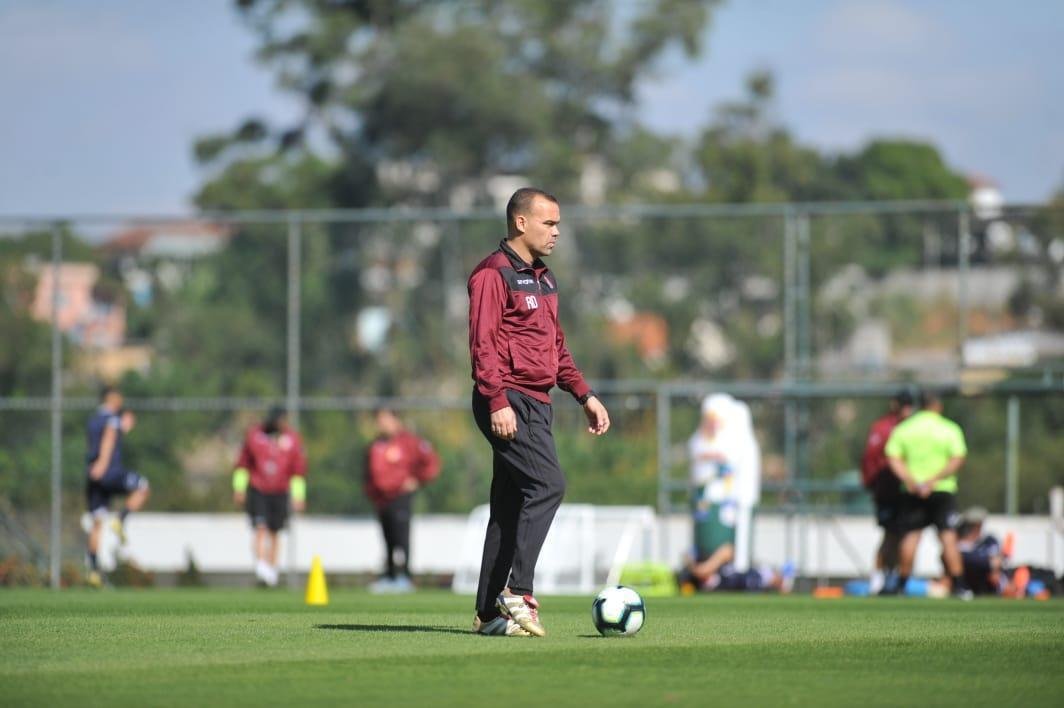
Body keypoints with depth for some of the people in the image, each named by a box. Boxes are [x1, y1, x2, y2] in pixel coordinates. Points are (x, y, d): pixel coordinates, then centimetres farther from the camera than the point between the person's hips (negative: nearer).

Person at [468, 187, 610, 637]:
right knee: (547, 484, -21)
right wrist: (498, 401, -23)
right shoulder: (494, 275, -8)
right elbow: (483, 344, -15)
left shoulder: (543, 280, 21)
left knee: (510, 505, 9)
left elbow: (556, 347, 29)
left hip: (537, 405, 9)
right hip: (508, 403, -9)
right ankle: (518, 592, -21)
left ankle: (490, 612, 11)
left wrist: (585, 396, 22)